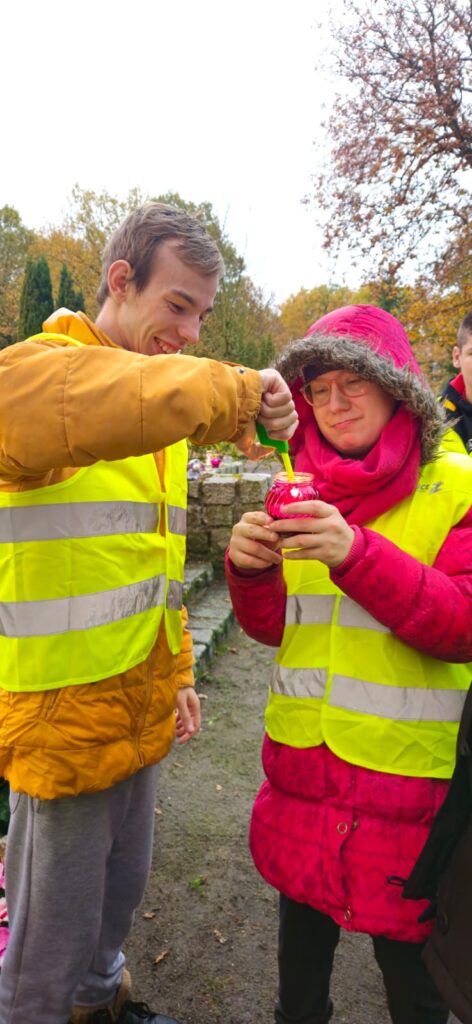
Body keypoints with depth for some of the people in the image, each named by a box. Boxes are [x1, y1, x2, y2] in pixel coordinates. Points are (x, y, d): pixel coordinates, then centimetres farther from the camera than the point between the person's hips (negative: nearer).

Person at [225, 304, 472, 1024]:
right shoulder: (305, 493, 3)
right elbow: (271, 629, 4)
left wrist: (356, 553, -32)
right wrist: (251, 568, -18)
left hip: (408, 771, -4)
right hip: (304, 758, 4)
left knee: (407, 949, 15)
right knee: (303, 916, 24)